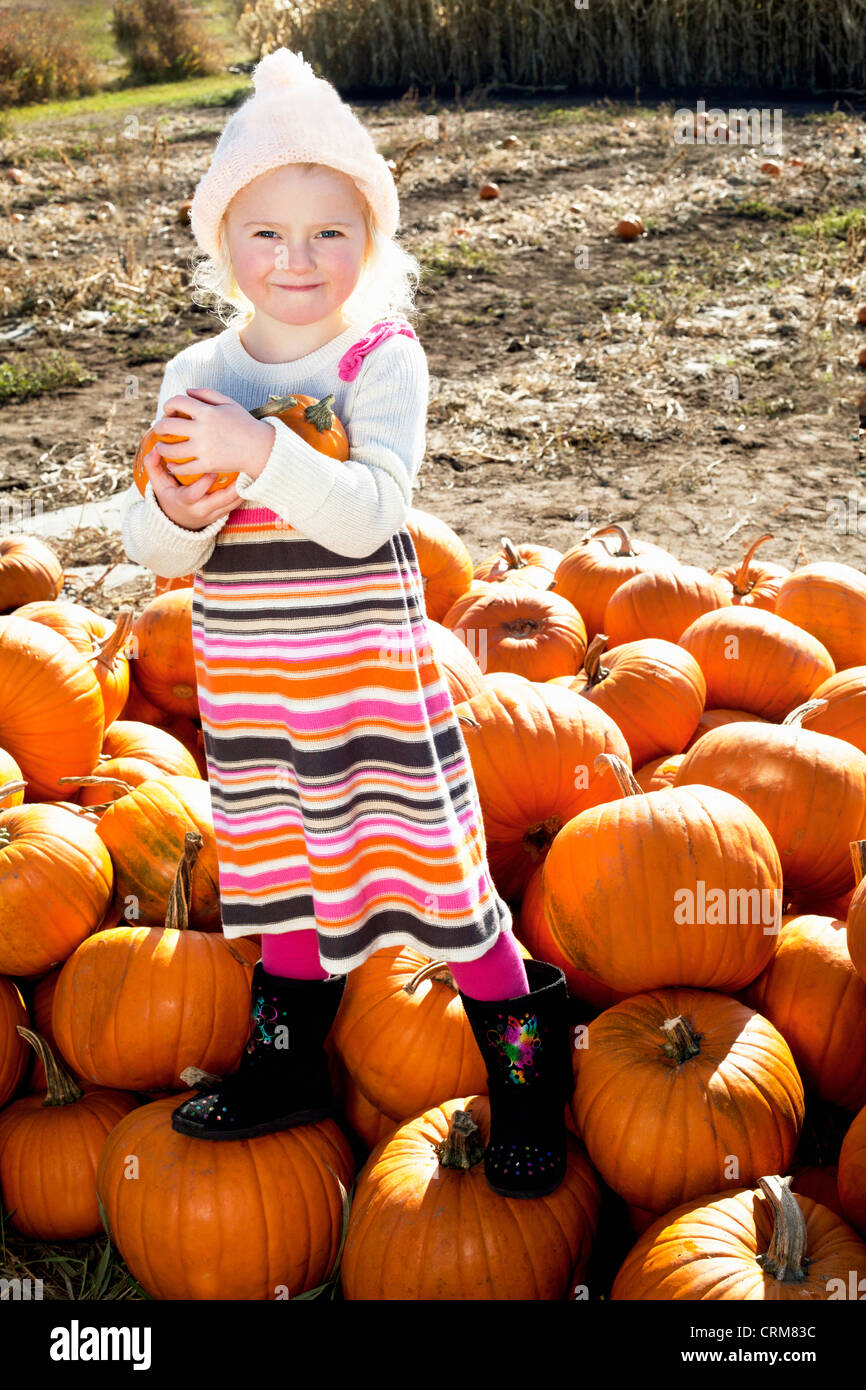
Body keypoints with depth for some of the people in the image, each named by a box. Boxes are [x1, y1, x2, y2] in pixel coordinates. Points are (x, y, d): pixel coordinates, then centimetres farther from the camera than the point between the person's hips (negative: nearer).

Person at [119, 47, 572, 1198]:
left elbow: (368, 512, -24)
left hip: (369, 677, -5)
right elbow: (150, 548, 1)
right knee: (288, 869, 19)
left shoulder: (385, 361, -10)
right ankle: (287, 1070, 39)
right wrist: (180, 515, -22)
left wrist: (257, 451, -35)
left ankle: (528, 1071, 23)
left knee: (435, 867, 1)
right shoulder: (197, 377, 3)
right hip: (247, 684, 5)